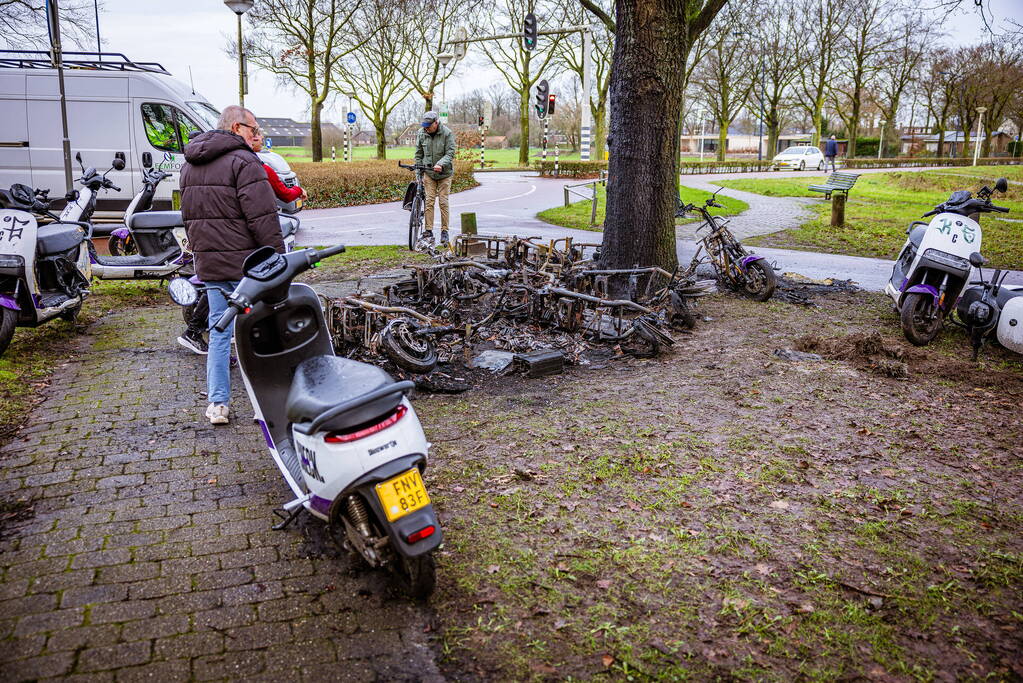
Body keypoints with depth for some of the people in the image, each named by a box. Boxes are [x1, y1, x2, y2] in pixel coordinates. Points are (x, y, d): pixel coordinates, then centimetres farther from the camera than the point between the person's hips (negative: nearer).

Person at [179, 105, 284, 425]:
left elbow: (189, 217, 23)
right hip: (244, 264, -7)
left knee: (219, 331, 12)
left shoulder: (190, 165, 17)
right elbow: (262, 218, -17)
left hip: (208, 265, 8)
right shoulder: (243, 161, -11)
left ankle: (217, 404, 12)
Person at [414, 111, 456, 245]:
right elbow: (418, 154, 9)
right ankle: (428, 231, -3)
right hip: (428, 172, 2)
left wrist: (440, 164, -31)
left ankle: (444, 231, 7)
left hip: (444, 173, -2)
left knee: (443, 202, -2)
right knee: (429, 201, -4)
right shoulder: (422, 134, 1)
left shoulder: (447, 133, -10)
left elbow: (450, 153, -15)